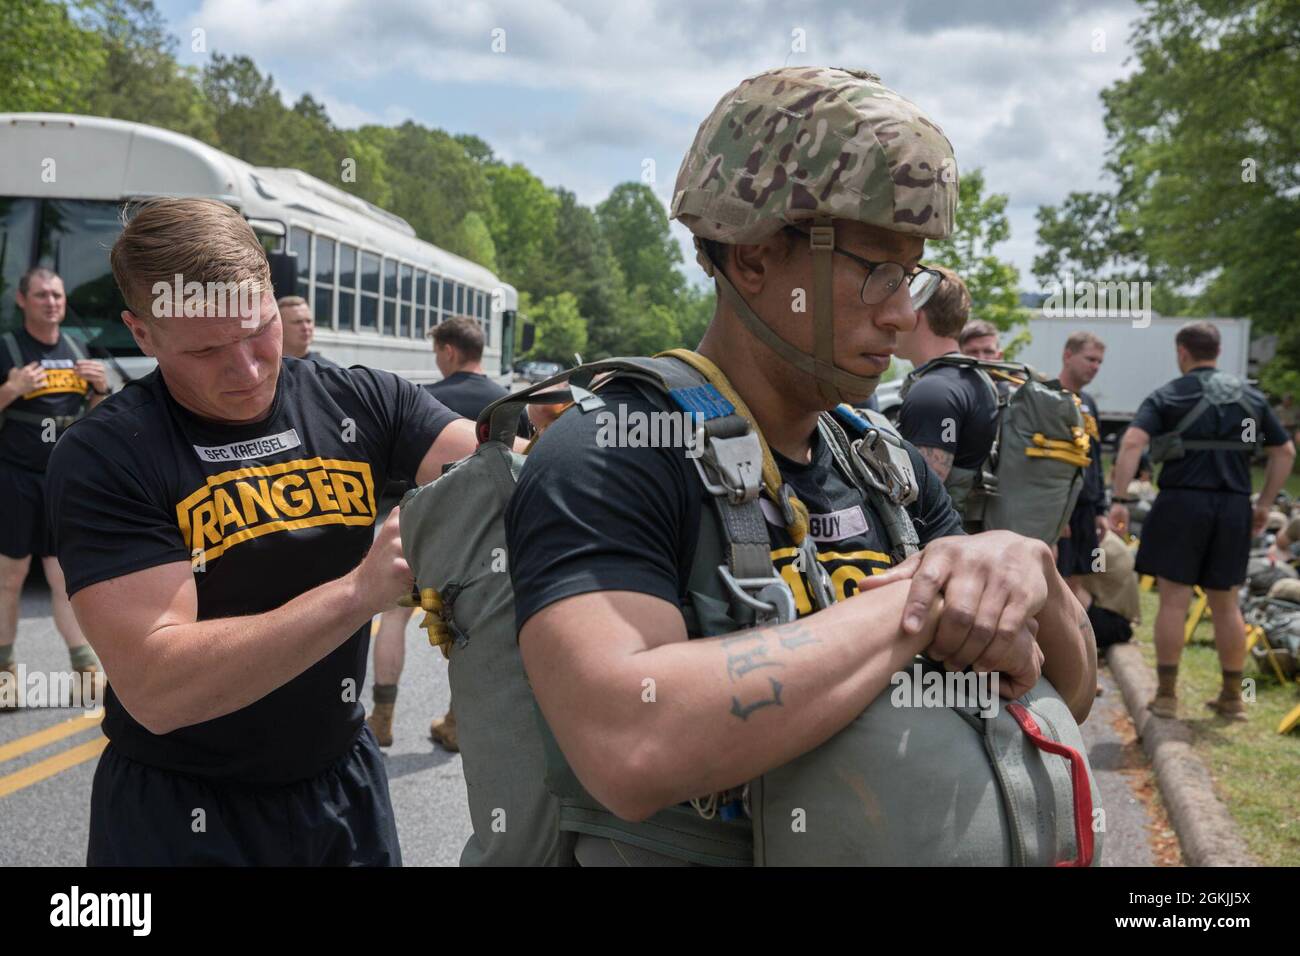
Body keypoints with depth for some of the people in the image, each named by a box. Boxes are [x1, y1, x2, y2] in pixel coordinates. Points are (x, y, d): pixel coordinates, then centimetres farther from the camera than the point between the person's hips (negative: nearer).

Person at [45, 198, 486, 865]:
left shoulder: (362, 403, -6)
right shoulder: (103, 457, -17)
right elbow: (153, 688, -26)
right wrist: (357, 592, -36)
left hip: (342, 784, 4)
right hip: (179, 813, -4)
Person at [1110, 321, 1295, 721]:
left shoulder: (1167, 396, -1)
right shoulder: (1251, 397, 12)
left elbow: (1132, 443, -15)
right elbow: (1285, 452, 14)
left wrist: (1120, 499, -15)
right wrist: (1264, 505, 20)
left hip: (1182, 504, -4)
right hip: (1233, 508, 4)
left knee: (1173, 601, 0)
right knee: (1226, 604, 12)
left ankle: (1166, 695, 3)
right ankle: (1232, 698, 19)